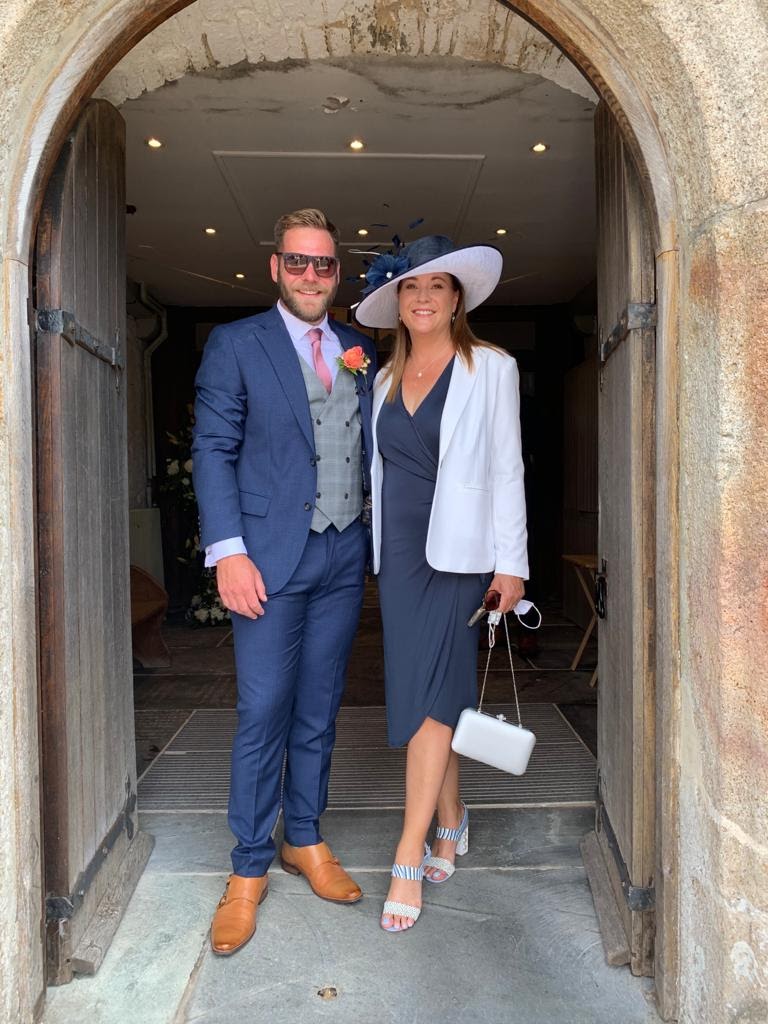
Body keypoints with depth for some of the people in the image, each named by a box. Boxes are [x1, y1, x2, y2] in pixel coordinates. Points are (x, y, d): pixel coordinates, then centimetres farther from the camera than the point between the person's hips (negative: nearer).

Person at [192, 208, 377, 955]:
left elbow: (372, 447, 13)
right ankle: (249, 869, 18)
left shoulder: (359, 352, 13)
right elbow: (213, 451, -4)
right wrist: (228, 552, -13)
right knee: (262, 717, 0)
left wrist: (381, 537, 2)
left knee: (318, 713, 13)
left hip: (344, 557, 4)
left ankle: (305, 841, 31)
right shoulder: (235, 345, 1)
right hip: (271, 558, -4)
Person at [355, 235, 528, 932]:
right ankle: (451, 818, 27)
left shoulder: (491, 369, 0)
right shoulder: (385, 380, 13)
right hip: (399, 550, 5)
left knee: (430, 692, -8)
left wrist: (511, 562, -8)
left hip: (458, 550, -4)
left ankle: (409, 858, 1)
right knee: (431, 690, 9)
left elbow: (507, 469, -3)